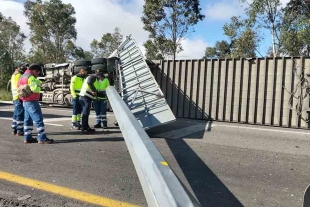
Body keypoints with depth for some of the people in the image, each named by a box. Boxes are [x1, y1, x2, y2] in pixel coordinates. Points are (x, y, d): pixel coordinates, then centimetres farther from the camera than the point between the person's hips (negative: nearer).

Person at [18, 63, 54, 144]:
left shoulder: (22, 77, 17)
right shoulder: (30, 77, -15)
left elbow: (19, 88, 19)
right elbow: (35, 88, -28)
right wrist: (38, 84, -7)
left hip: (25, 102, 10)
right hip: (32, 102, -10)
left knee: (28, 119, 14)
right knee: (38, 119, -8)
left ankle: (27, 138, 18)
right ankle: (42, 138, -8)